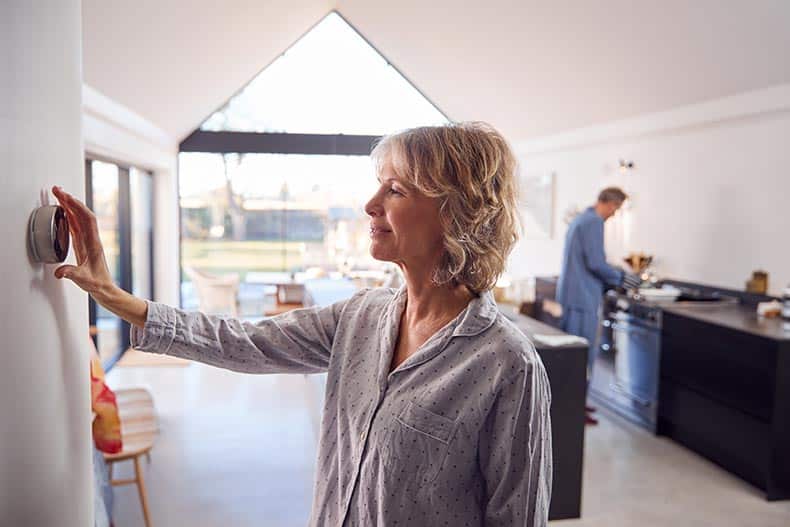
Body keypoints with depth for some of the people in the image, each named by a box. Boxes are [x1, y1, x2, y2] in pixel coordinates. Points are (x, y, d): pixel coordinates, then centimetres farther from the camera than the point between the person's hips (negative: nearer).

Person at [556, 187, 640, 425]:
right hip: (582, 296, -10)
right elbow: (595, 263, -18)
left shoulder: (580, 219, 17)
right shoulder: (593, 222, -14)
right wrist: (622, 278, -4)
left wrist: (615, 273, 23)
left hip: (572, 293, 10)